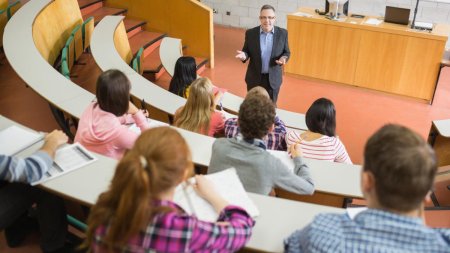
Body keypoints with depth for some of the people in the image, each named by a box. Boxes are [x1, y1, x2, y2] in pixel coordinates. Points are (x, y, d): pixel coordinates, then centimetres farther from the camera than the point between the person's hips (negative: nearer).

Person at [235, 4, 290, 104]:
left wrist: (284, 58, -21)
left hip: (273, 78, 0)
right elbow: (246, 51, 2)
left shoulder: (282, 33, -7)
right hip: (254, 78, 0)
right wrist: (244, 55, -22)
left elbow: (287, 52, 2)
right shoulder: (250, 33, -8)